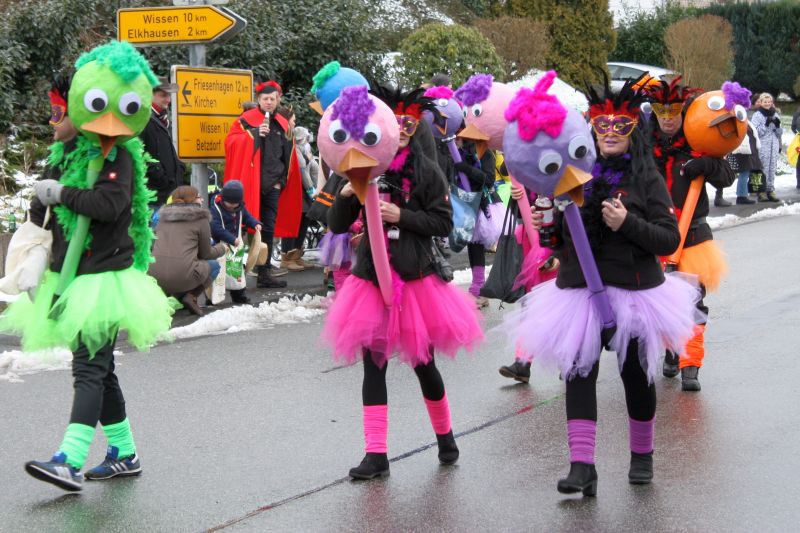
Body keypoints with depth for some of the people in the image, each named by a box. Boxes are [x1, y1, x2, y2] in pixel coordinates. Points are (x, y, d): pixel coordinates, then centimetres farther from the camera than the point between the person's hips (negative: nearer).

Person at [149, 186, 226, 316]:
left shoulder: (163, 217, 18)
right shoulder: (200, 218, 3)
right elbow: (205, 254, 10)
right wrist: (222, 248, 31)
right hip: (182, 277, -6)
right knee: (214, 266, 21)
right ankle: (191, 296, 1)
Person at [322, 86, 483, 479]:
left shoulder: (426, 171, -2)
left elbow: (444, 222, -5)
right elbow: (337, 226, 5)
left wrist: (401, 216, -16)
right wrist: (346, 195, -14)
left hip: (415, 279, -2)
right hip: (372, 278, 2)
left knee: (422, 362, 6)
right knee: (373, 364, 1)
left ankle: (444, 434, 29)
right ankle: (376, 454, 4)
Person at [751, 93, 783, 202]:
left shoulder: (775, 114, 15)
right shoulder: (757, 115, -1)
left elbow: (779, 133, 16)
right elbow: (756, 132, -9)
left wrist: (777, 125, -4)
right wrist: (766, 124, -18)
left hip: (774, 145, 5)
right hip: (762, 147, -5)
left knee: (772, 168, 3)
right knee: (763, 168, -9)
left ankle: (770, 190, 8)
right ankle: (761, 191, -6)